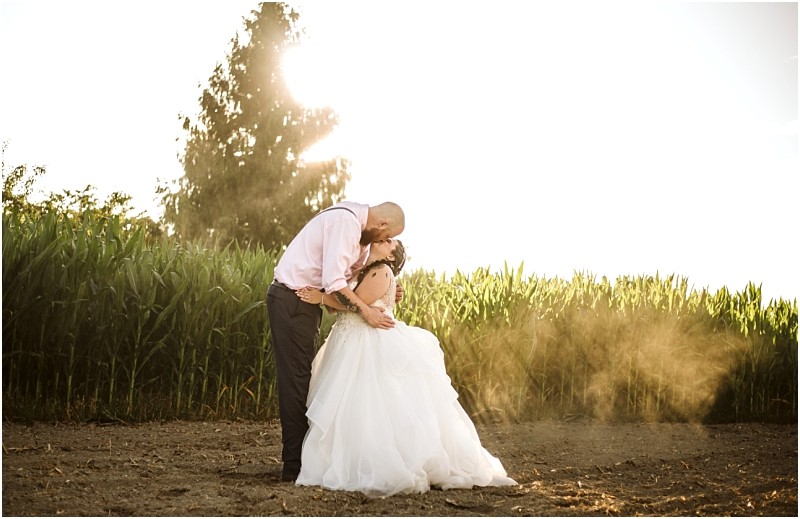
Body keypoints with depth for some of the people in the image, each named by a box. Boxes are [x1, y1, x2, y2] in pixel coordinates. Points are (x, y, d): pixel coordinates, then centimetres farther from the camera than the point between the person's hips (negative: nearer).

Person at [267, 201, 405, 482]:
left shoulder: (359, 230, 11)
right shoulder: (345, 221, -20)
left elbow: (356, 273, 16)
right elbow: (334, 282, -26)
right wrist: (365, 311, -20)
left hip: (304, 301, 11)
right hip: (292, 300, -11)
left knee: (300, 378, 14)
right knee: (296, 379, -7)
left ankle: (300, 457, 22)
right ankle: (295, 465, -3)